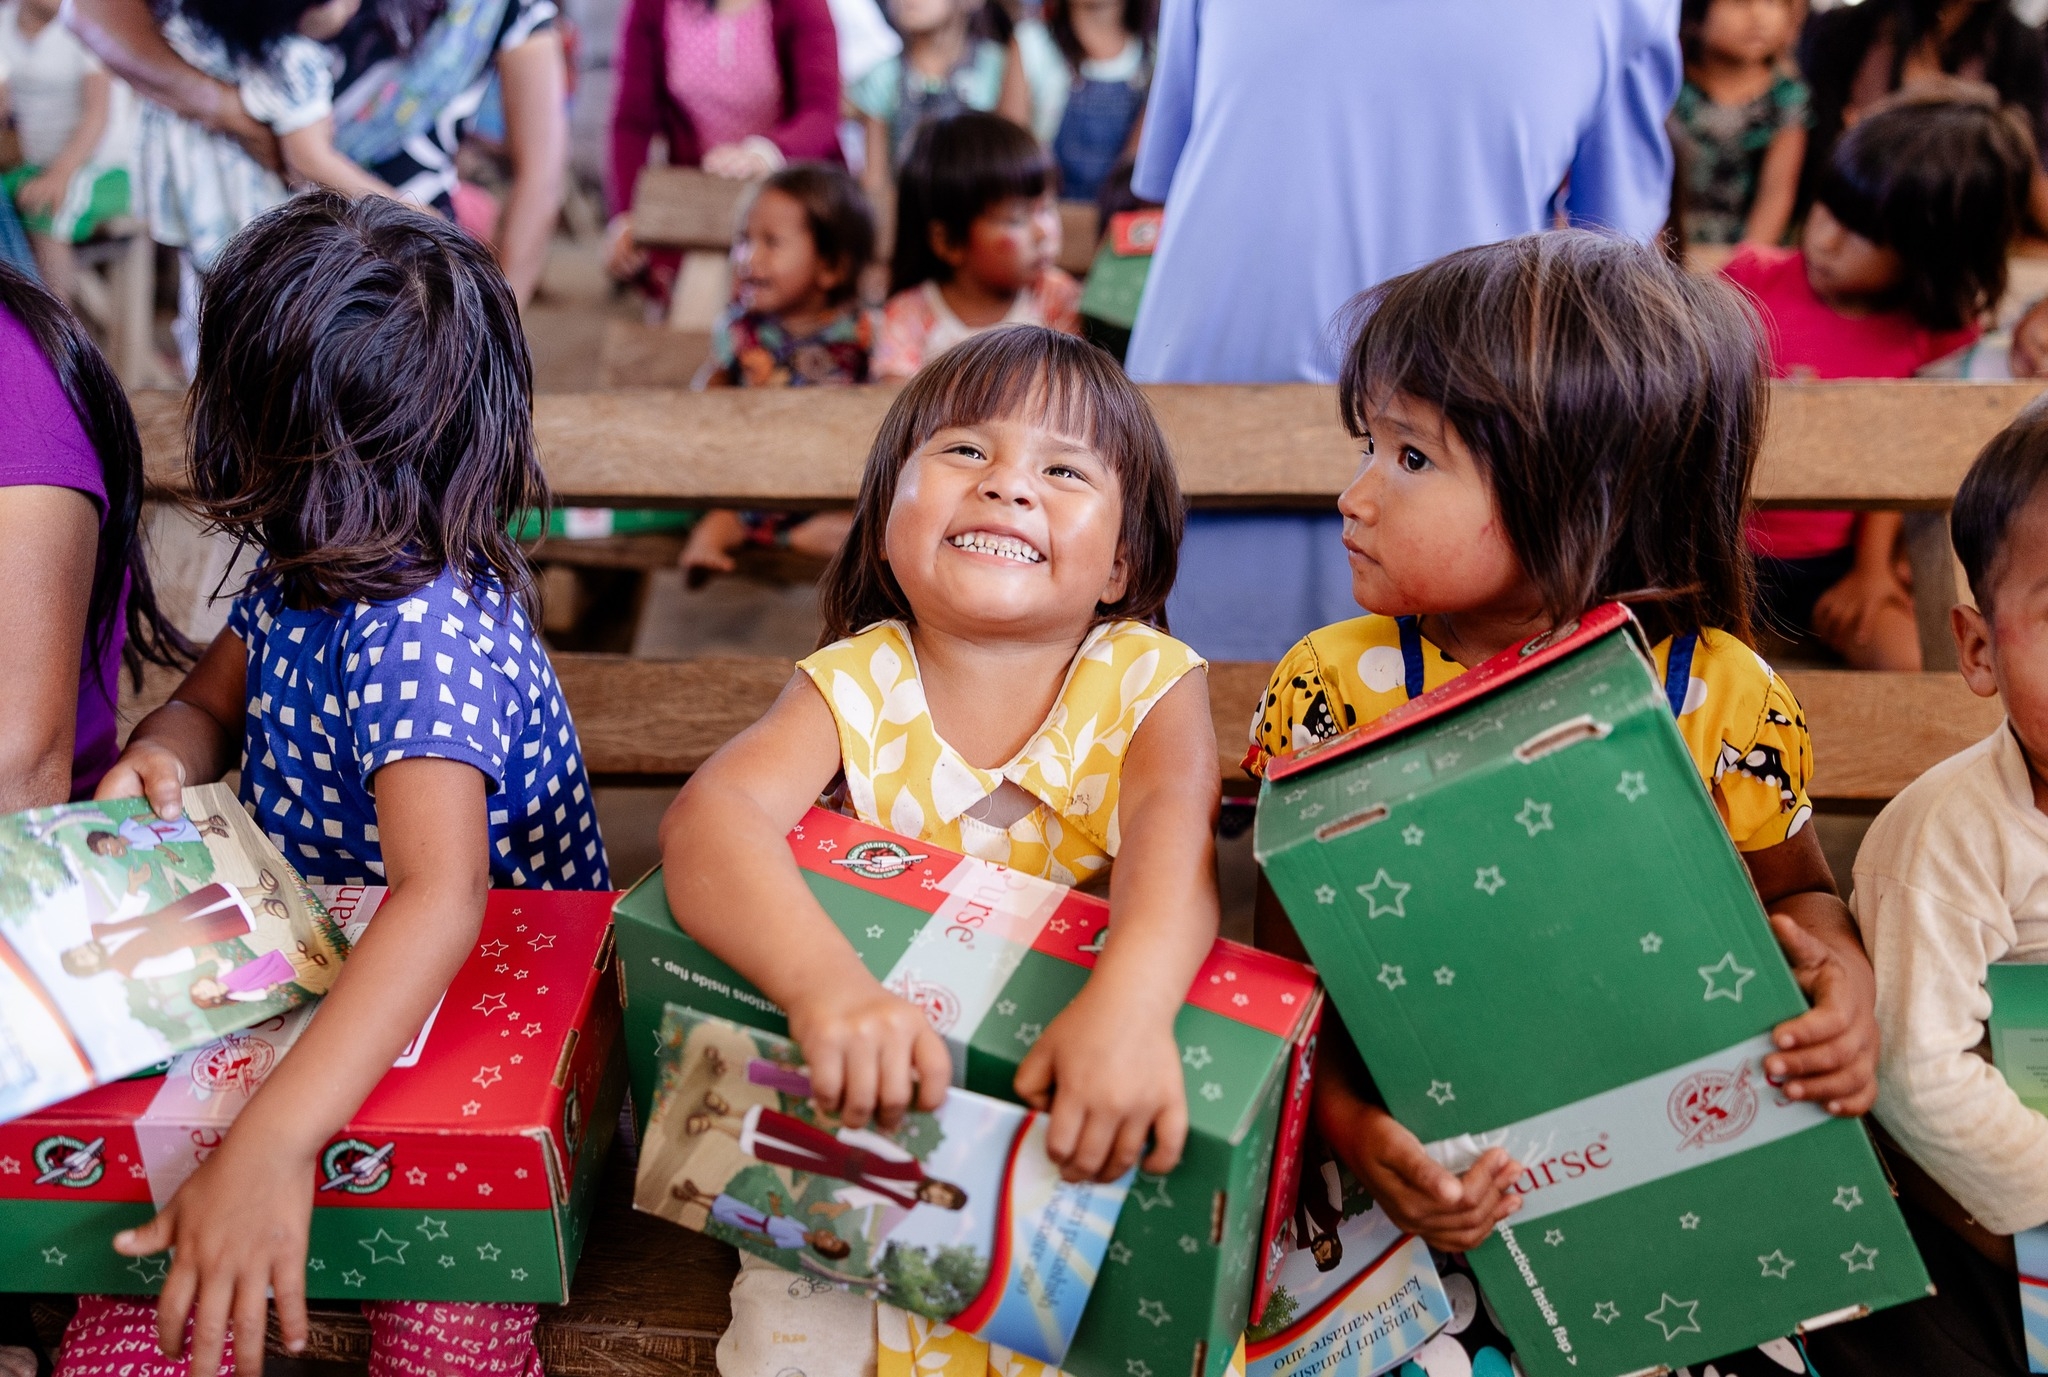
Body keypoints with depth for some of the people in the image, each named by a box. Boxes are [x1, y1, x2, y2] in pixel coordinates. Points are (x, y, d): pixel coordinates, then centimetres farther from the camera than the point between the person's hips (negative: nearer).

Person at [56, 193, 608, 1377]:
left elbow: (444, 898, -42)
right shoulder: (295, 581, 1)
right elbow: (210, 704, 20)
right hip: (325, 971, 7)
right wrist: (159, 759, -7)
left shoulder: (423, 637, -28)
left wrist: (274, 1141, -53)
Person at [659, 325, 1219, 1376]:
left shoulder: (1148, 682, -7)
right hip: (887, 1093, 0)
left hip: (1080, 1114, 0)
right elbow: (710, 815, -27)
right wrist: (825, 982, -48)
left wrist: (1131, 998, -51)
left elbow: (1175, 829, -28)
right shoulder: (858, 685, -8)